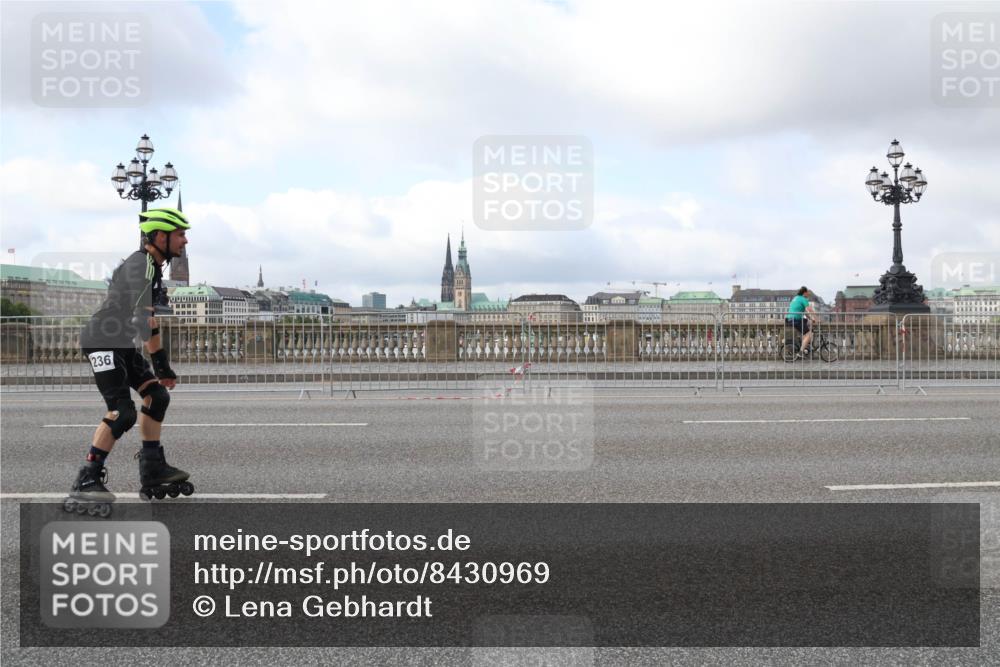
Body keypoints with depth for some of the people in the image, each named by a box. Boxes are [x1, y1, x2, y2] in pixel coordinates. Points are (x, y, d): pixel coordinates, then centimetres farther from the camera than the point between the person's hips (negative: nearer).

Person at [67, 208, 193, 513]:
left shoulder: (152, 265, 13)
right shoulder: (141, 264, -19)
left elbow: (145, 317, 21)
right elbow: (143, 318, -28)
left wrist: (162, 365, 22)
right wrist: (161, 364, -27)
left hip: (121, 343, 10)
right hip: (102, 342, -10)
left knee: (157, 396, 8)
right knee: (123, 413, -18)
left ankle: (152, 468, 16)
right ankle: (86, 482, -10)